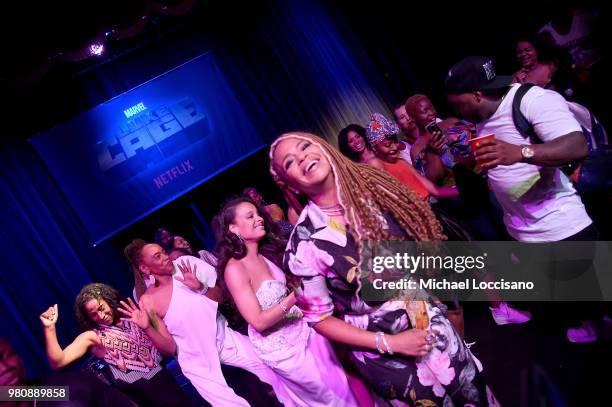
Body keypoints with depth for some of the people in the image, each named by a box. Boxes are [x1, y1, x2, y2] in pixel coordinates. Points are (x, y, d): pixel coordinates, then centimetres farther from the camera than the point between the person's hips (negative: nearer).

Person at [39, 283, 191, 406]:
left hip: (164, 385, 1)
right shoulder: (92, 336, 9)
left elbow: (171, 349, 3)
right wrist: (49, 328, -13)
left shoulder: (135, 317, 10)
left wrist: (147, 328, -11)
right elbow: (58, 362, -3)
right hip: (135, 395, -1)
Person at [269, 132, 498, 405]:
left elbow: (420, 242, 4)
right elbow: (318, 318, -12)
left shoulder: (371, 186, -10)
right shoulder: (305, 244, -22)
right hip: (381, 351, -4)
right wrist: (390, 343, -15)